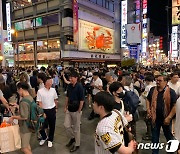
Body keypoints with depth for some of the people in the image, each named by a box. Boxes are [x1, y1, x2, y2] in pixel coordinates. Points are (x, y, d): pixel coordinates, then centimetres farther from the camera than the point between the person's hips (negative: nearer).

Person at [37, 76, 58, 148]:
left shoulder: (53, 90, -3)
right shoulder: (40, 91, -13)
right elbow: (39, 103, -12)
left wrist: (56, 108, 14)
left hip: (52, 110, 3)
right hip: (44, 110, -3)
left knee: (52, 126, 13)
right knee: (42, 126, 7)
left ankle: (50, 140, 34)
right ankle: (44, 137, 38)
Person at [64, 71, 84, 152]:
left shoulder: (79, 86, -17)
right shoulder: (69, 86, 1)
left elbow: (82, 100, -16)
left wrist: (79, 111, -15)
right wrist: (65, 107, 11)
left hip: (76, 110, -6)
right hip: (69, 109, 6)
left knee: (76, 128, 7)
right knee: (66, 125, 10)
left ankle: (77, 144, 26)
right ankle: (72, 137, 37)